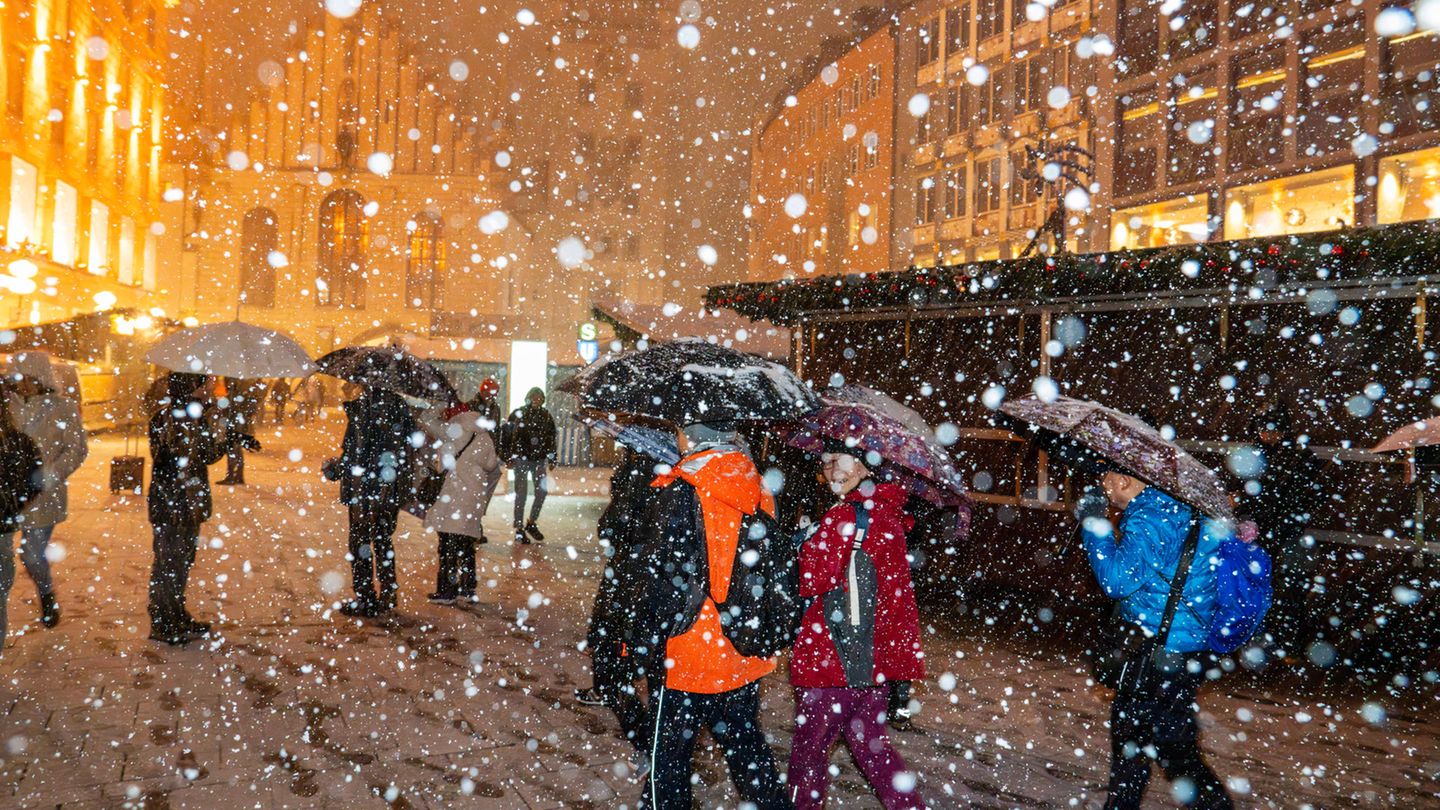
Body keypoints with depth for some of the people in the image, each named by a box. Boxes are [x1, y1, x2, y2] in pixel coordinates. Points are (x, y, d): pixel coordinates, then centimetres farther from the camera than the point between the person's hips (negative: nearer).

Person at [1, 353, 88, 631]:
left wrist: (50, 476, -18)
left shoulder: (63, 407, -4)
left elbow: (77, 449, -6)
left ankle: (47, 598, 32)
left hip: (41, 496, -2)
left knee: (32, 556, 3)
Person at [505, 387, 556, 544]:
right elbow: (508, 436, -3)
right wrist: (509, 457, -8)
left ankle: (531, 523, 20)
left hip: (539, 460, 3)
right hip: (521, 459, -3)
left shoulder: (546, 416, 6)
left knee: (541, 493, 2)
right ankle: (519, 529, 5)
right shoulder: (518, 414, -3)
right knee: (521, 494, -1)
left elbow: (551, 439, 11)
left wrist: (552, 459, 9)